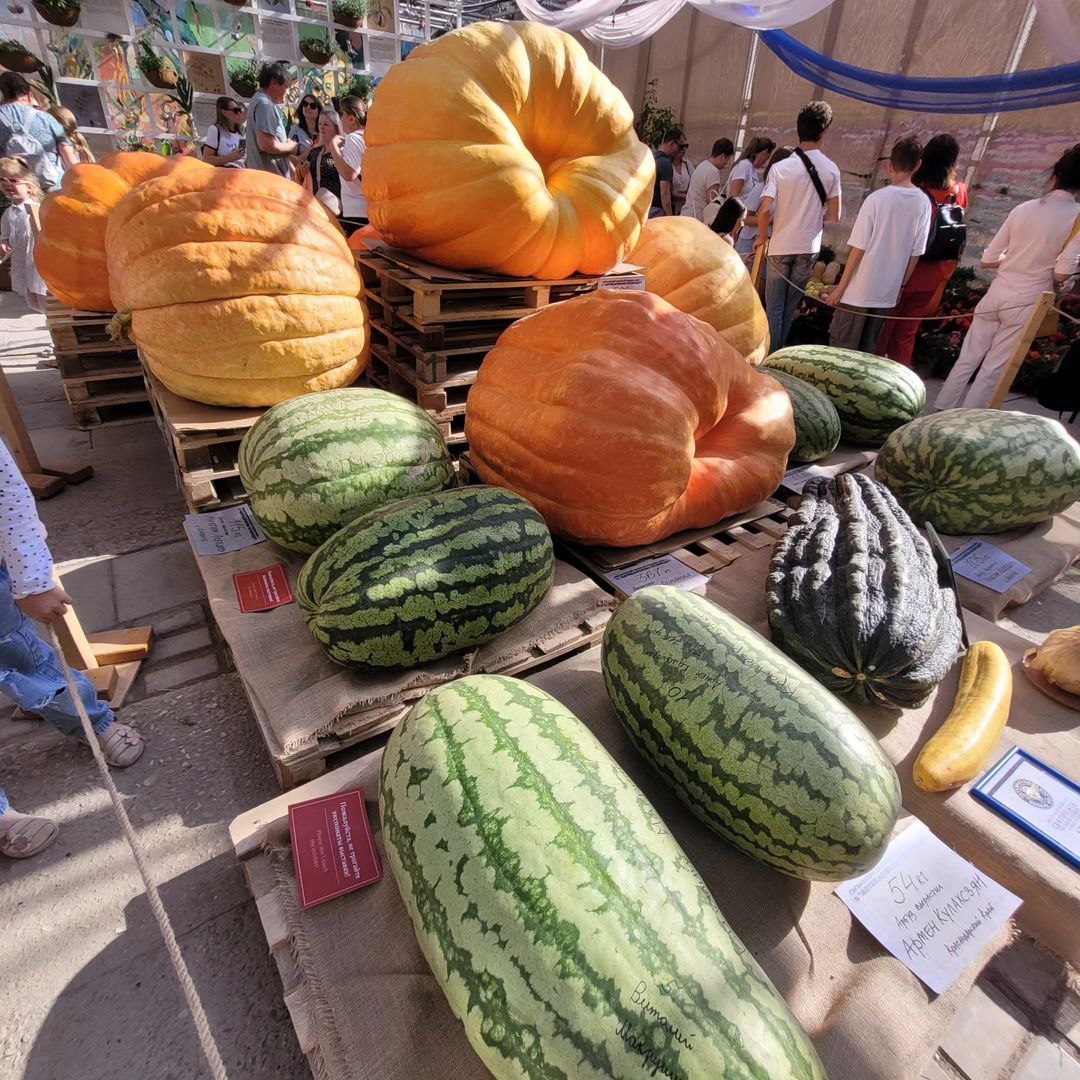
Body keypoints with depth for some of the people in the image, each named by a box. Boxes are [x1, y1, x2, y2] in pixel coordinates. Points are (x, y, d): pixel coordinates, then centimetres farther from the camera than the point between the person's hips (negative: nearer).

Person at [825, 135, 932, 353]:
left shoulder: (877, 198, -11)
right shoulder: (923, 203, 1)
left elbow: (858, 248, -13)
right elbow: (915, 253, 5)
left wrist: (841, 287, -7)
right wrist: (900, 285, 17)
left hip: (860, 290, -5)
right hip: (888, 293, 5)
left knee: (841, 349, 4)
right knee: (867, 350, 14)